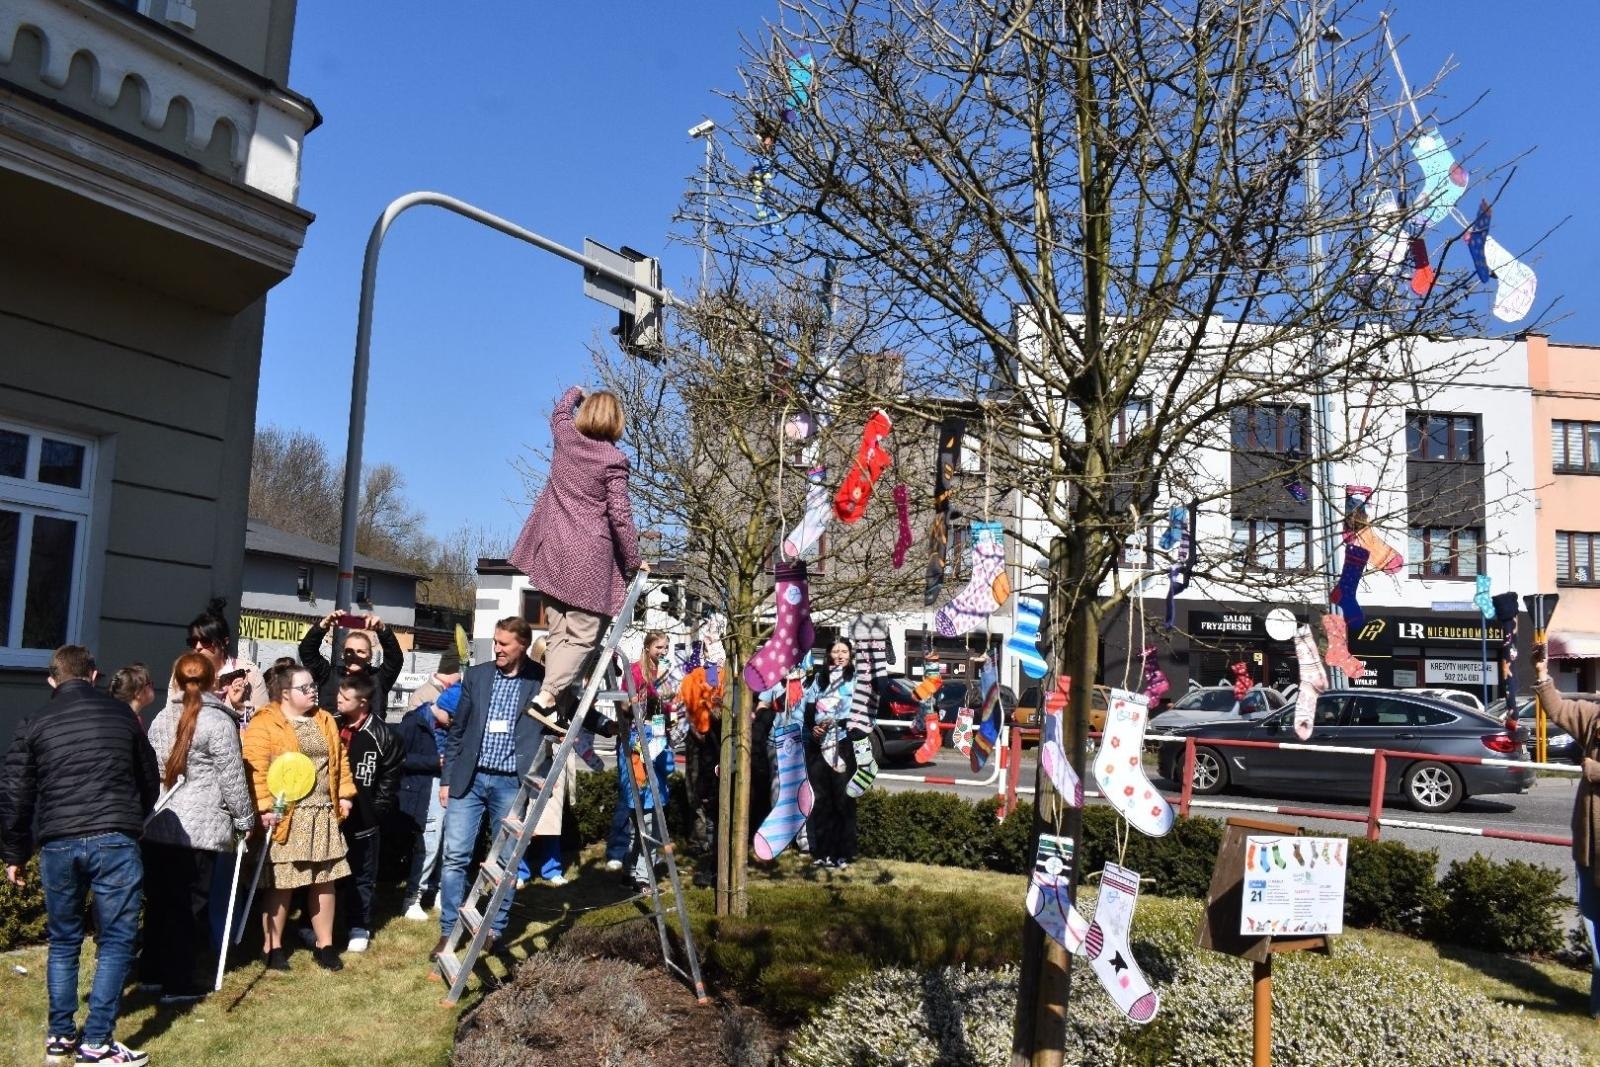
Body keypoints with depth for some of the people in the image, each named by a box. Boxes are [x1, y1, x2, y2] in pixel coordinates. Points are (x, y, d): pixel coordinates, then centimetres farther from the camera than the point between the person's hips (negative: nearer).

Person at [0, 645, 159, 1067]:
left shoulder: (35, 724, 8)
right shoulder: (121, 714, 9)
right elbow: (150, 780, 18)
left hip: (57, 845, 2)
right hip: (115, 841, -2)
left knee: (63, 943, 17)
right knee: (115, 942, 4)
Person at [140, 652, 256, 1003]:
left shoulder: (162, 718, 10)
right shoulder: (218, 721, -10)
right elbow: (232, 777, -8)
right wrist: (245, 818, 3)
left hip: (157, 825, 6)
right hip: (199, 828, -6)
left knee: (159, 898, 17)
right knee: (189, 903, 2)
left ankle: (153, 969, 28)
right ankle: (177, 983, 8)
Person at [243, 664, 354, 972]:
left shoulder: (325, 721, 13)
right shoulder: (264, 724, -8)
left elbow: (340, 759, 17)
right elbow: (255, 769, -14)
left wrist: (345, 795, 10)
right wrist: (264, 807, -20)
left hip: (324, 814, 6)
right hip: (285, 817, -5)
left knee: (324, 881, 9)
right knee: (280, 885, 2)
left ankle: (324, 944, 20)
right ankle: (273, 947, 18)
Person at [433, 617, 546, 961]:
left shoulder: (542, 680, -2)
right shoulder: (476, 675, 6)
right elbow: (457, 731, 10)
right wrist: (447, 778, 8)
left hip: (511, 783, -2)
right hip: (469, 780, 2)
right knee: (455, 855, 1)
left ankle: (496, 929, 21)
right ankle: (448, 930, 12)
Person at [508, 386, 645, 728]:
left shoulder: (566, 437, 6)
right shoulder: (613, 460, -8)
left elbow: (560, 413, 32)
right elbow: (620, 516, -10)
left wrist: (575, 393, 53)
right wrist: (634, 561, 0)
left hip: (552, 550, 6)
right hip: (589, 557, -6)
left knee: (559, 635, 9)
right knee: (582, 636, -3)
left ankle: (561, 706, 8)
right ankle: (547, 697, -14)